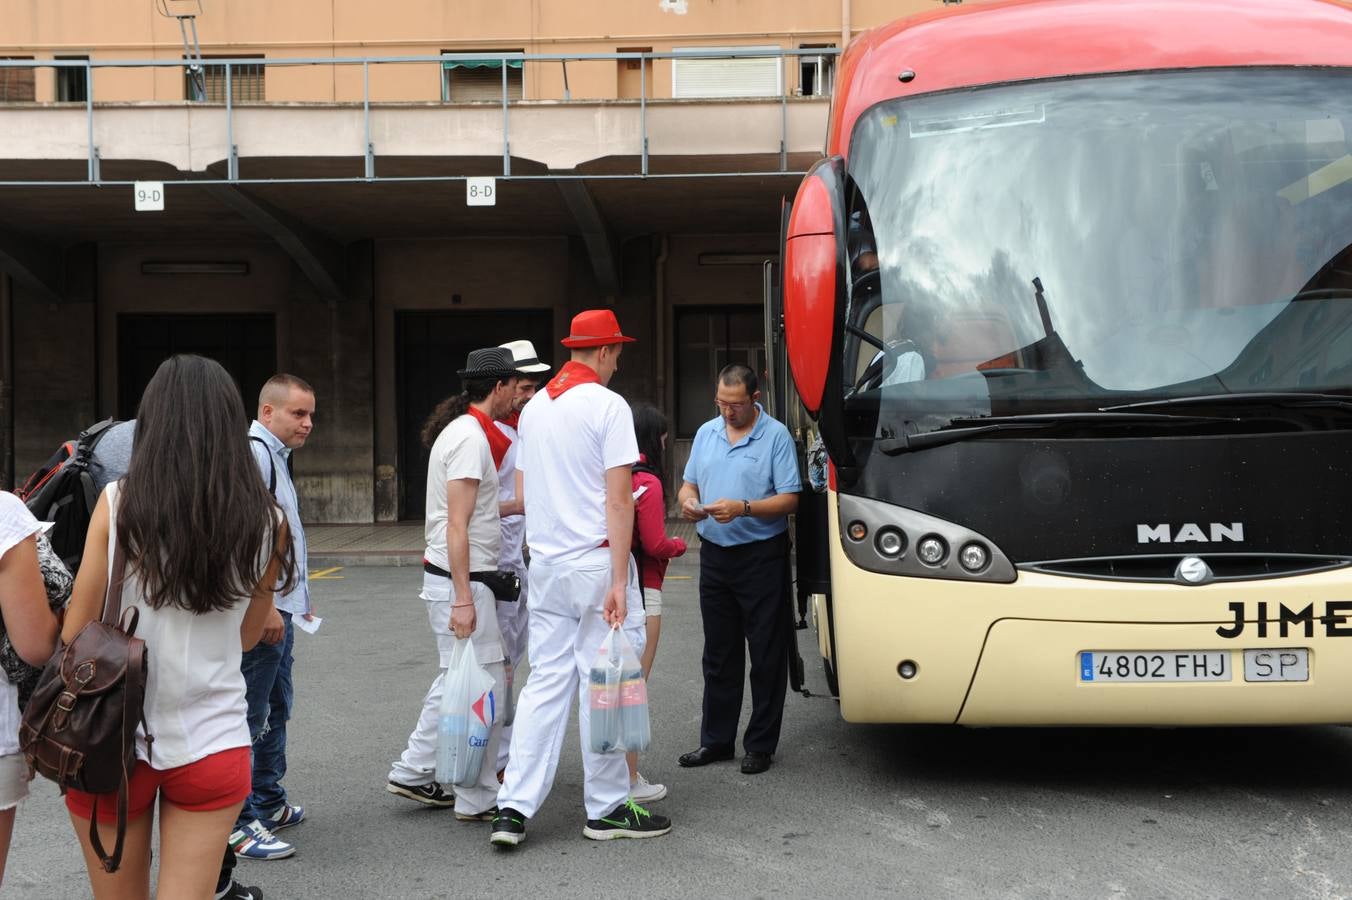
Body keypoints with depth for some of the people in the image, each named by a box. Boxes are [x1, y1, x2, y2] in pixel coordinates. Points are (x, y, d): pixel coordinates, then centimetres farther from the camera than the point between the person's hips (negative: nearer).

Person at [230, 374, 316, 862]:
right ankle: (238, 823, 1)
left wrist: (297, 599, 24)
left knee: (275, 709, 19)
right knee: (251, 717, -5)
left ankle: (269, 803, 31)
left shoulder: (275, 455, 18)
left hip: (278, 608, 11)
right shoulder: (253, 452, -15)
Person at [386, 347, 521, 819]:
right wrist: (463, 599, -23)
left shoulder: (458, 430, 15)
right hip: (462, 581, -10)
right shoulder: (471, 437, -16)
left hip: (452, 578, 10)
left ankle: (413, 772, 28)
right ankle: (478, 801, 6)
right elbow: (457, 526, -21)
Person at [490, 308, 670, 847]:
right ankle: (607, 809, 12)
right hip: (596, 562, -6)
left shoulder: (533, 408, 11)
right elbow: (618, 500, -15)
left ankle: (513, 807, 6)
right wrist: (619, 582, -16)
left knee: (546, 682, 9)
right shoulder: (607, 405, -10)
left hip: (546, 564, 7)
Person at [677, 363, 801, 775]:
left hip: (761, 556, -5)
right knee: (718, 655, 13)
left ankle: (760, 745, 11)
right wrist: (687, 501, -7)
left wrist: (744, 508, -23)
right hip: (714, 555, 6)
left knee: (766, 657, 2)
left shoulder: (776, 436, -6)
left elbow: (789, 499, -11)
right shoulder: (706, 433, 11)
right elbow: (689, 483, 16)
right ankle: (716, 740, 22)